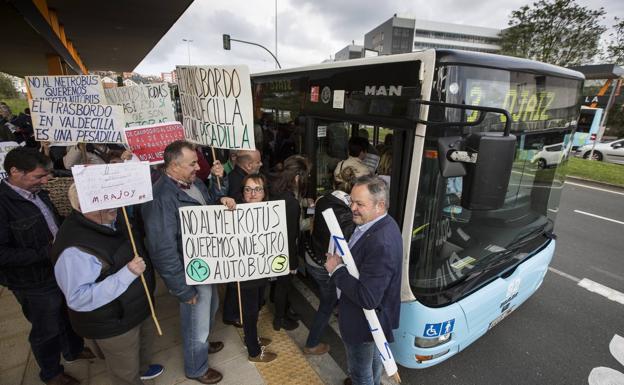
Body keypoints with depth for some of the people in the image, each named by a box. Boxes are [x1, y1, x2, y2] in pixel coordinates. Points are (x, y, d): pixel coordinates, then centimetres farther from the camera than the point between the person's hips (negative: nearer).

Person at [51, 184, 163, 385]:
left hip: (137, 308, 8)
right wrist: (127, 274, -38)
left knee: (142, 345, 34)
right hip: (112, 324, -8)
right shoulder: (75, 249, -34)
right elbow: (78, 298, -34)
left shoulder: (111, 221, -7)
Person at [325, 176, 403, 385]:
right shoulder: (383, 224, -7)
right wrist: (343, 259, -6)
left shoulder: (381, 244, -38)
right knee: (374, 358, 35)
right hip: (374, 314, 9)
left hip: (364, 322, -9)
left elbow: (367, 298, -35)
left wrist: (337, 270, -27)